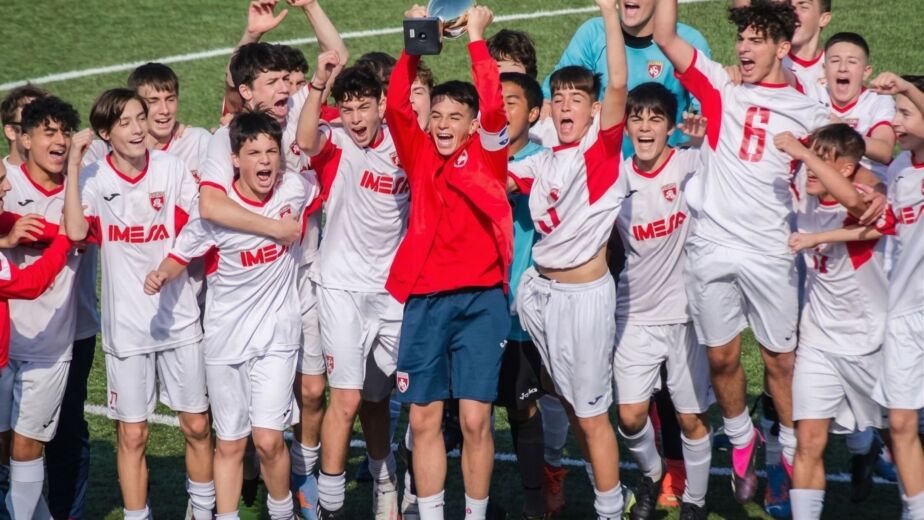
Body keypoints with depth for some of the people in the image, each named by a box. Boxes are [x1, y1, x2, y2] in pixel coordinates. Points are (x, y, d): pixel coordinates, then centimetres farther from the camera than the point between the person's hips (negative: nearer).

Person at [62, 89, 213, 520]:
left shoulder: (171, 168, -3)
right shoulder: (94, 178, -6)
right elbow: (76, 230, -24)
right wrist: (73, 164, -23)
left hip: (179, 316, 1)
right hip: (126, 325, -1)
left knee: (197, 425, 8)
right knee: (132, 434, 4)